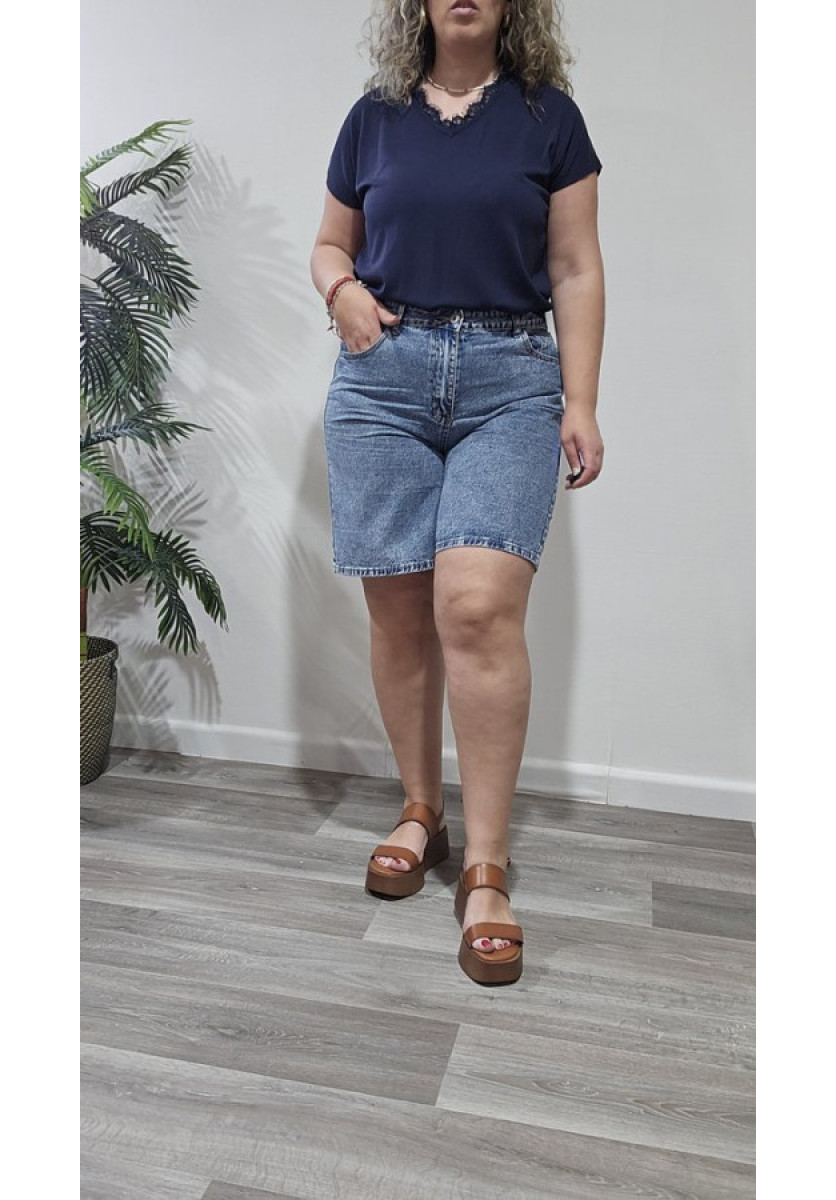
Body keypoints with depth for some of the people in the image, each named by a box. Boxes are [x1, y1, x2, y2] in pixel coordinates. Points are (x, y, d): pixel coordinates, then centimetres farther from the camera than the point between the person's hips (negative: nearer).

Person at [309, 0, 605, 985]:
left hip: (509, 380, -2)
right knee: (398, 609, 0)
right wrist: (343, 288, -1)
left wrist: (580, 403, -2)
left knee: (478, 607, -18)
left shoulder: (547, 116, 11)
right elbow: (330, 244, 23)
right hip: (383, 374, 3)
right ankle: (419, 811, 20)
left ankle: (486, 867, -7)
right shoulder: (374, 116, 16)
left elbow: (576, 272, 7)